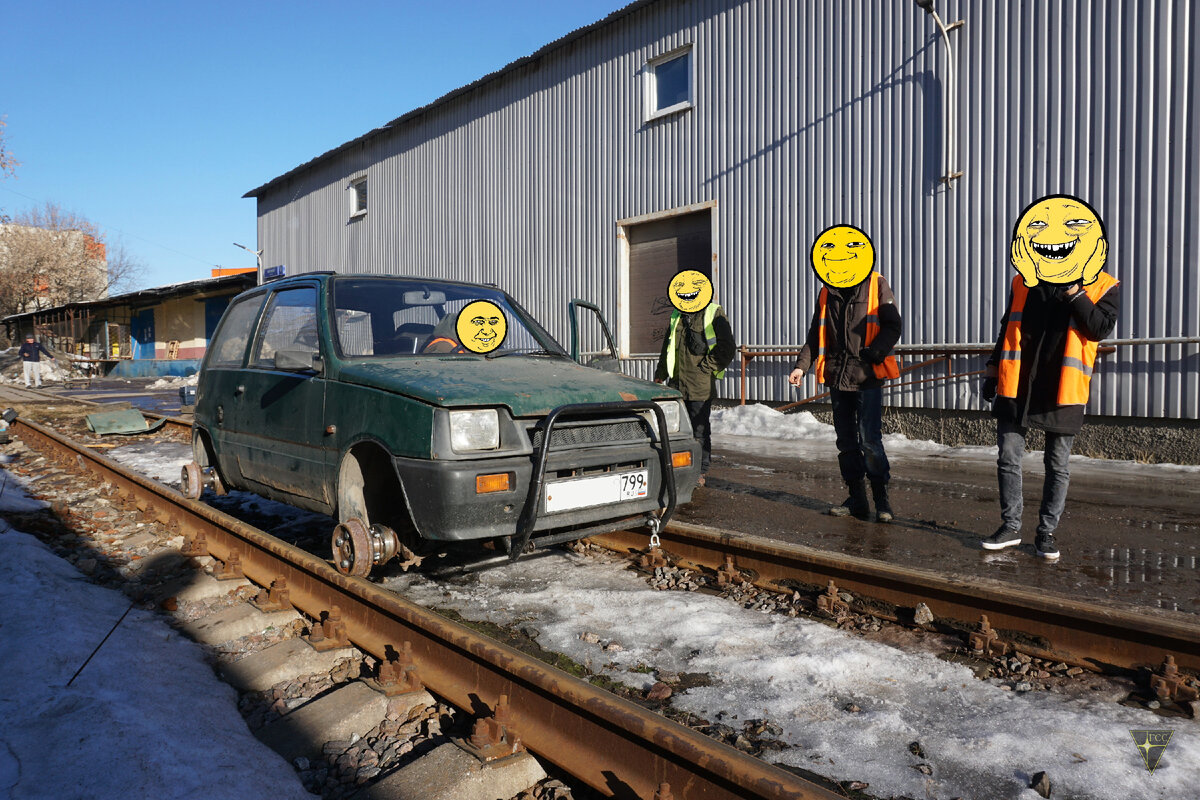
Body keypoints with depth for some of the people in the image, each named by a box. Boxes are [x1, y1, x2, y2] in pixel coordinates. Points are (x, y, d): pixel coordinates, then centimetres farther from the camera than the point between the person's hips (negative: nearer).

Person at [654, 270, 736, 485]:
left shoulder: (715, 314, -2)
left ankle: (700, 472, 12)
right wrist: (660, 374, 22)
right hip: (676, 383, 6)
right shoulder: (676, 316, 16)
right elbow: (667, 347, 25)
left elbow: (727, 349, -4)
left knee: (700, 429, 1)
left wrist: (706, 369, -10)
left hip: (701, 385, -5)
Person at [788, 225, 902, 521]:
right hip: (837, 376, 5)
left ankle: (882, 498, 3)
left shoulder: (877, 286, -1)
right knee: (846, 440, 8)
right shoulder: (827, 294, 13)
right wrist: (801, 365, 2)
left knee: (869, 439, -11)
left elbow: (892, 325, -5)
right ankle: (857, 498, 18)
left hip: (868, 376, -5)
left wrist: (875, 351, -22)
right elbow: (815, 335, 16)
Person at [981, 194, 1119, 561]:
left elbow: (1100, 328, -16)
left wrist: (1074, 294, -22)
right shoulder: (1024, 282, 7)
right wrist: (993, 372, 12)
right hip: (1016, 386, 2)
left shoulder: (1103, 288, 0)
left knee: (1057, 465, 7)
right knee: (1008, 458, 4)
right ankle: (1011, 526, 16)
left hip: (1063, 392, -2)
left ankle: (1047, 531, 19)